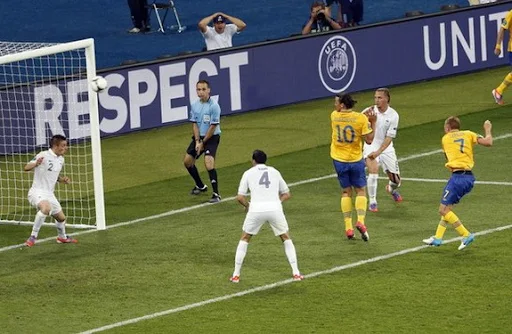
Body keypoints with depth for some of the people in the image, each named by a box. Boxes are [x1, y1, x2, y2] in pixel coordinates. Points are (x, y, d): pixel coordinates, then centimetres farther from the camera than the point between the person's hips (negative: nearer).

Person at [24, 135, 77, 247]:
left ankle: (62, 237, 50)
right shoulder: (44, 156, -16)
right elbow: (26, 168, -19)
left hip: (49, 194, 8)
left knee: (61, 218, 18)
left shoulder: (61, 159, 11)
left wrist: (63, 179, 6)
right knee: (46, 208, -38)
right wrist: (36, 164, -40)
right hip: (37, 192, -8)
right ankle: (33, 237, -27)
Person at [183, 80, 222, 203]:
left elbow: (213, 127, -16)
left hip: (212, 137, -7)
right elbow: (195, 124, 3)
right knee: (187, 161, 12)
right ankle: (200, 186, 34)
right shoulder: (194, 105, 1)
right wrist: (197, 141, -9)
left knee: (208, 162, -23)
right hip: (199, 137, 7)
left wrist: (203, 143, -13)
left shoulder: (214, 106, -18)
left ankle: (216, 194, -20)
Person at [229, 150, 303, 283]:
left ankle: (236, 275, 15)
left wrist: (247, 205, 22)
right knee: (286, 238, 22)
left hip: (256, 209, -1)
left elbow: (240, 197, 5)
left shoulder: (248, 173, 12)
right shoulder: (274, 172, 20)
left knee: (244, 239, 20)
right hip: (275, 208, 1)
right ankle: (296, 273, 15)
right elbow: (287, 194, 22)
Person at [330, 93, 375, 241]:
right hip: (356, 160, -2)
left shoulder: (334, 116, -5)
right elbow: (369, 140, -11)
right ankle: (360, 221, -11)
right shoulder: (361, 118, -13)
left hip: (339, 160, 2)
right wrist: (372, 123, 0)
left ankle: (348, 227, 6)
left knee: (346, 192, 12)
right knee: (360, 191, 10)